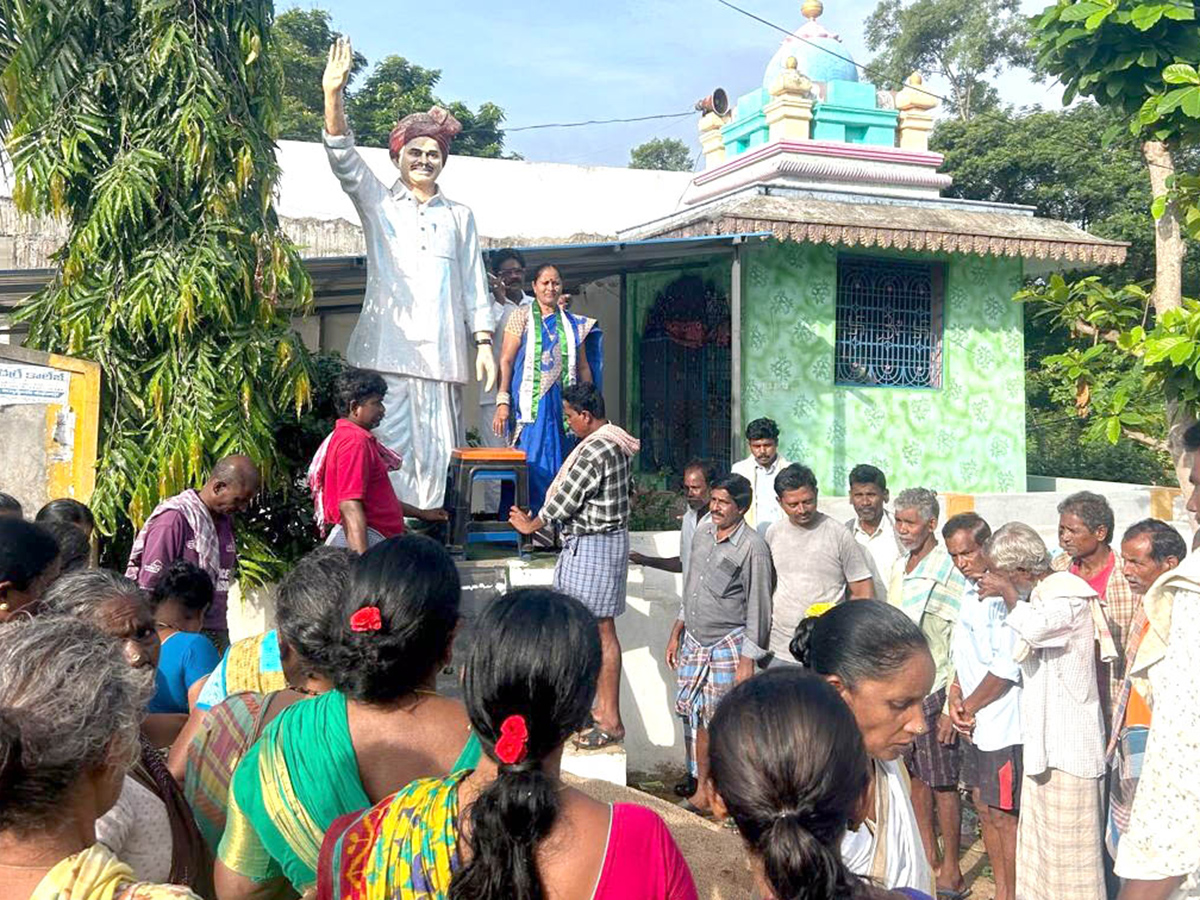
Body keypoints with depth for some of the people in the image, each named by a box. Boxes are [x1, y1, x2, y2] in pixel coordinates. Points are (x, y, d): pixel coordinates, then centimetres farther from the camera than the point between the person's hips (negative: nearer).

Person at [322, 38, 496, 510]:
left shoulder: (460, 217, 18)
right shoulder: (378, 203, 13)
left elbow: (475, 285, 15)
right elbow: (343, 159, -3)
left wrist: (484, 342, 6)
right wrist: (333, 95, -17)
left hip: (442, 352, 2)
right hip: (387, 347, -2)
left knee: (437, 449, 1)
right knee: (388, 444, -7)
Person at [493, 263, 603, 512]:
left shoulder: (572, 323, 15)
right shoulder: (522, 316, 5)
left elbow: (583, 367, 18)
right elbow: (505, 361, -1)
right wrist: (503, 401, -11)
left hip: (562, 403, 3)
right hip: (530, 403, -3)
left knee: (558, 466, 3)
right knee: (530, 463, -8)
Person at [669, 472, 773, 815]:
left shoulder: (753, 547, -13)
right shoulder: (702, 533, 8)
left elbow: (758, 607, -13)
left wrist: (748, 659, -14)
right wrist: (676, 632, 18)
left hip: (728, 645, -6)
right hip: (693, 641, 6)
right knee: (696, 716, 10)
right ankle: (703, 789, 21)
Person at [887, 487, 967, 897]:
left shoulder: (948, 570, -14)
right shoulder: (899, 566, 10)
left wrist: (952, 705, -16)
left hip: (934, 690, -7)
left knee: (942, 782, 2)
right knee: (916, 776, 14)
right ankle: (927, 856, 27)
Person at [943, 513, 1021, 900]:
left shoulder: (1002, 595, -19)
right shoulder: (970, 591, 10)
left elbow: (1006, 668, -22)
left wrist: (969, 706, -10)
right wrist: (955, 693, 2)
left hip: (1001, 724, -9)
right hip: (973, 723, 9)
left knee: (1002, 814, 1)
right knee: (983, 807, 17)